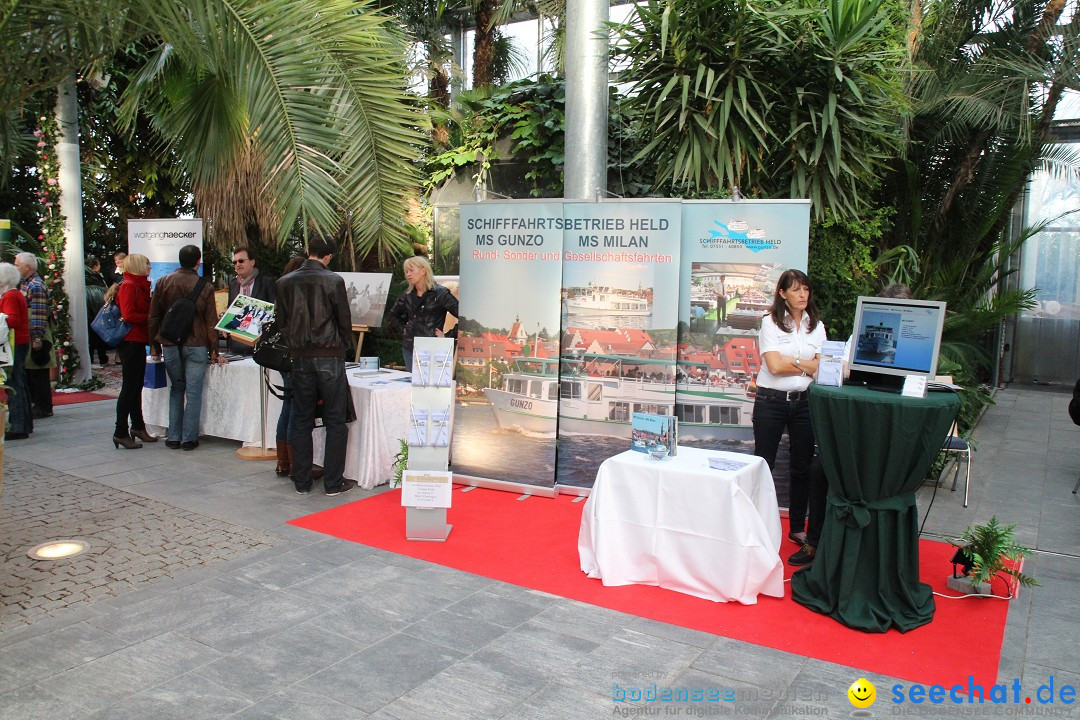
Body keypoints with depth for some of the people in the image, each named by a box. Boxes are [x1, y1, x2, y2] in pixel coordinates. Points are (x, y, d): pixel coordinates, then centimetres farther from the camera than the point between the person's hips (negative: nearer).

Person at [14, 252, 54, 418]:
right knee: (28, 373, 14)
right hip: (26, 336, 10)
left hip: (35, 336, -10)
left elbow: (39, 316, -21)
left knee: (38, 373, -3)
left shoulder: (36, 286, -15)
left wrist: (37, 339, -24)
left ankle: (43, 408, 4)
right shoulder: (24, 284, 15)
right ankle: (37, 404, 21)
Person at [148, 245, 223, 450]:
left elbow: (153, 317, 6)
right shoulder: (205, 287, -4)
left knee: (176, 389, 15)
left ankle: (173, 437, 15)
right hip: (196, 346, -3)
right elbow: (211, 322, -3)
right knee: (193, 392, 3)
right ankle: (189, 438, 5)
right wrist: (214, 352, 3)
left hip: (170, 345, 3)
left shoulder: (163, 282, 2)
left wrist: (154, 345, 15)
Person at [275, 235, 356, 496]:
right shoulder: (333, 281, -8)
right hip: (330, 356, -4)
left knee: (301, 420, 11)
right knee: (335, 421, 4)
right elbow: (345, 321, -3)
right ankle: (333, 482, 7)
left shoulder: (284, 283, 4)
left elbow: (282, 323, 9)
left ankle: (301, 481, 16)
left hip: (300, 357, 4)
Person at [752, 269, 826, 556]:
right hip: (771, 401, -4)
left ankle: (798, 527, 23)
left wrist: (790, 361, -12)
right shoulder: (770, 323, -3)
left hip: (804, 402, 4)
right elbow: (774, 365, -14)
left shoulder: (816, 326, 9)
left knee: (802, 467, 9)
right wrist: (807, 365, -7)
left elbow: (822, 367, 1)